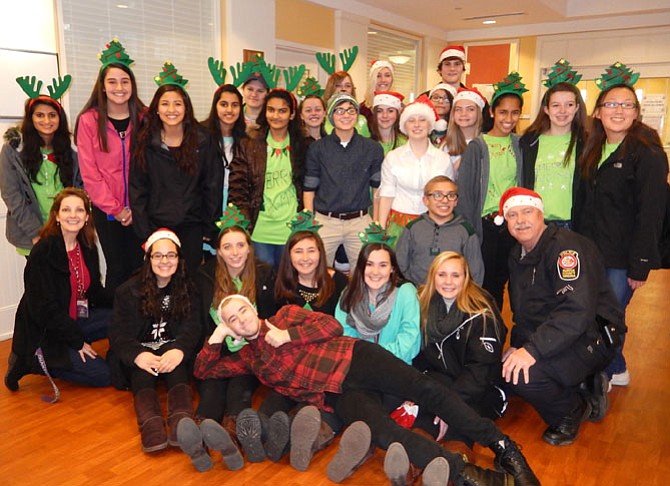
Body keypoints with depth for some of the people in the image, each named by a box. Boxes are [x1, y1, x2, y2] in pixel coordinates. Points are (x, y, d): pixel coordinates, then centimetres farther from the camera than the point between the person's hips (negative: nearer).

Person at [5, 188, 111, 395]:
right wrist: (78, 341, -18)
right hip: (43, 333, -7)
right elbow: (45, 308, -21)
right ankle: (33, 362, 1)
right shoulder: (43, 252, -21)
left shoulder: (87, 248, 1)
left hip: (74, 320, 8)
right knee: (103, 375, -13)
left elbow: (94, 291, 8)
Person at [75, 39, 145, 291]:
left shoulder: (144, 118, 1)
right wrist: (115, 209, -8)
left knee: (140, 266, 5)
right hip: (106, 210, -1)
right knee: (117, 268, 6)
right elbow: (89, 172, -5)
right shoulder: (88, 120, -3)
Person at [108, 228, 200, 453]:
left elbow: (192, 327, -6)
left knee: (175, 360, -34)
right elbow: (118, 334, -6)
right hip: (140, 351, 0)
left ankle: (182, 420, -57)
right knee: (143, 367, -34)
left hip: (173, 349, 0)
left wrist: (179, 350, -29)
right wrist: (138, 355, -28)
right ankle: (150, 424, -58)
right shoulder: (129, 291, 4)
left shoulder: (188, 289, 8)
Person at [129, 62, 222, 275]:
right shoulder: (145, 143, 0)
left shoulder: (203, 141, -2)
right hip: (156, 225, 0)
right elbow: (137, 190, 1)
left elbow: (213, 186, 0)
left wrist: (210, 228, -3)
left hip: (191, 227, 0)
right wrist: (143, 232, -5)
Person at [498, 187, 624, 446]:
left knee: (522, 374, -28)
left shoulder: (565, 247, -20)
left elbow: (577, 310, -32)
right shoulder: (517, 255, 10)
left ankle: (572, 411, 3)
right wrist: (518, 346, 2)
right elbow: (522, 312, 17)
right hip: (545, 334, 10)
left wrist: (532, 350, -36)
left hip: (590, 338, -9)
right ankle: (585, 386, 11)